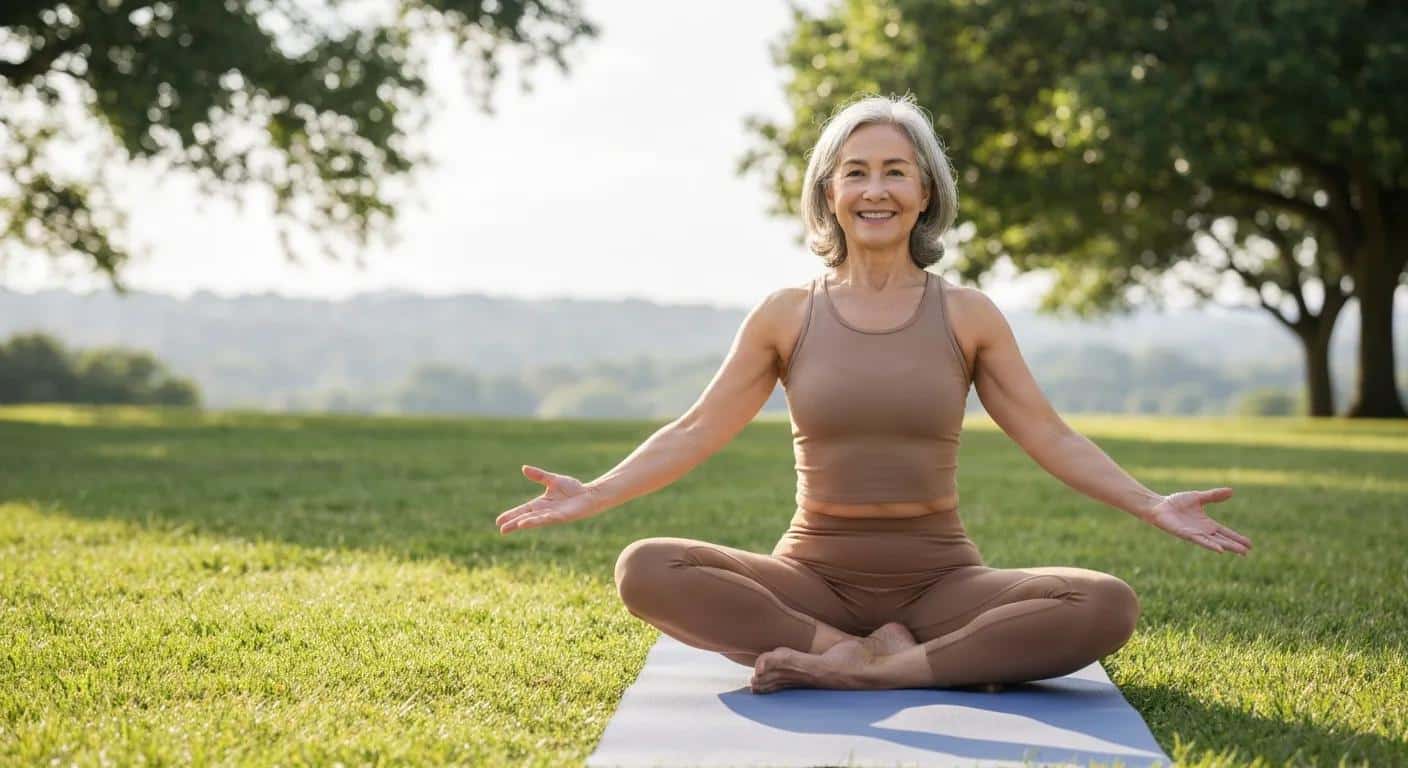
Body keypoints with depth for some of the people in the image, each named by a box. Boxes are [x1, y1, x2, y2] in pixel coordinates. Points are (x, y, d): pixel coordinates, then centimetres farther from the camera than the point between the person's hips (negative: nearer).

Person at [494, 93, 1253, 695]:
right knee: (645, 571, -27)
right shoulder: (785, 315, 2)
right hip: (814, 577, 0)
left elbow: (1049, 437, 3)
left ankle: (853, 668, -25)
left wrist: (1152, 506, -9)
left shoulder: (968, 315, 2)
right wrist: (594, 494, -11)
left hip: (937, 580, 0)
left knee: (1108, 606, -27)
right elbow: (696, 432, 2)